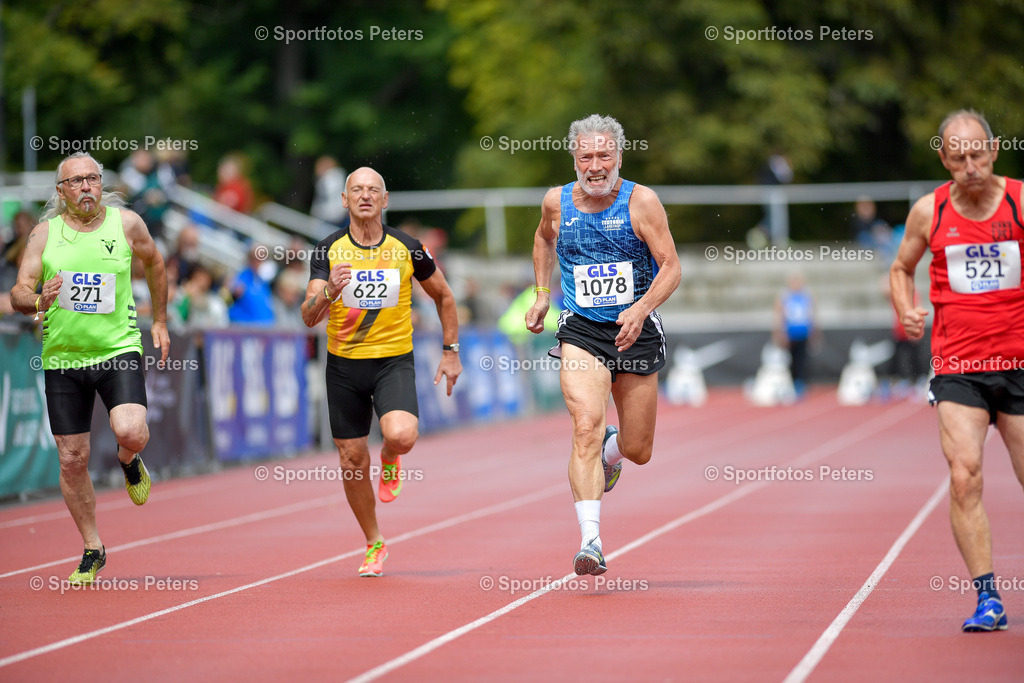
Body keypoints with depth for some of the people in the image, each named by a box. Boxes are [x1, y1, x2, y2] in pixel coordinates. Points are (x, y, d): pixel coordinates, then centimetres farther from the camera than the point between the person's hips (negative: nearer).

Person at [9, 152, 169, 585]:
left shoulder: (126, 224, 0)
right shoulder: (45, 233, -1)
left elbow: (154, 262, 19)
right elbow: (18, 293, -4)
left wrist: (160, 321, 20)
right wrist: (38, 301, -27)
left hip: (118, 350, -1)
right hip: (62, 356, 1)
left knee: (130, 431, -26)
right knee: (72, 460, 4)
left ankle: (129, 462, 13)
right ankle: (92, 550, 22)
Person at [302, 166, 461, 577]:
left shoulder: (407, 249, -4)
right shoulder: (328, 251, -5)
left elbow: (443, 296, 12)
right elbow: (309, 318, -12)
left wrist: (451, 350, 10)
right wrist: (328, 292, -32)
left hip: (395, 360, -1)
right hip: (344, 363, 1)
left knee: (402, 435, -28)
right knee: (352, 460, 4)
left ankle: (389, 461, 12)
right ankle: (374, 546, 25)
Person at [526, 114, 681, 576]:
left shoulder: (641, 201, -8)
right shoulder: (557, 202, 0)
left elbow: (671, 268, -10)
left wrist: (642, 308, -26)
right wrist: (542, 295, 14)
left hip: (636, 331, 0)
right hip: (581, 331, 0)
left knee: (638, 451, 9)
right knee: (586, 429, -22)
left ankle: (612, 452, 47)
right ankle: (591, 542, -24)